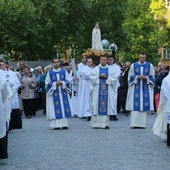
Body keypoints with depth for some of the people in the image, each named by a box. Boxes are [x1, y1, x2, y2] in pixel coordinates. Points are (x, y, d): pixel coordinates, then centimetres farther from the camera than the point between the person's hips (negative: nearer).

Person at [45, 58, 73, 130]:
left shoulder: (64, 71, 9)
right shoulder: (50, 73, 4)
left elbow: (67, 81, 7)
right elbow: (47, 83, 1)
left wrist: (62, 83, -12)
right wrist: (55, 83, -12)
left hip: (63, 92, 2)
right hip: (54, 93, -2)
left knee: (64, 108, -1)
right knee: (55, 109, -5)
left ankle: (64, 124, 4)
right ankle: (56, 125, -4)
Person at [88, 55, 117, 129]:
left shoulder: (111, 69, 9)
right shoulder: (95, 69, 7)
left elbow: (114, 79, 1)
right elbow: (91, 77, -1)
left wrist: (106, 77, -12)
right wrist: (99, 76, -12)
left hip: (107, 91, 1)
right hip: (97, 90, -1)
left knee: (107, 106, -3)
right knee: (97, 105, -4)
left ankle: (105, 123, 0)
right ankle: (96, 123, 0)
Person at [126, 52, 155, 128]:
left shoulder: (150, 65, 7)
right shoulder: (133, 65, 7)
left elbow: (152, 76, 5)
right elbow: (130, 76, 6)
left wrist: (146, 77, -14)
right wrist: (137, 77, -12)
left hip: (145, 88, 1)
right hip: (135, 88, 0)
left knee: (144, 105, -1)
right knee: (135, 105, -6)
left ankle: (142, 123, 4)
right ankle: (134, 123, -5)